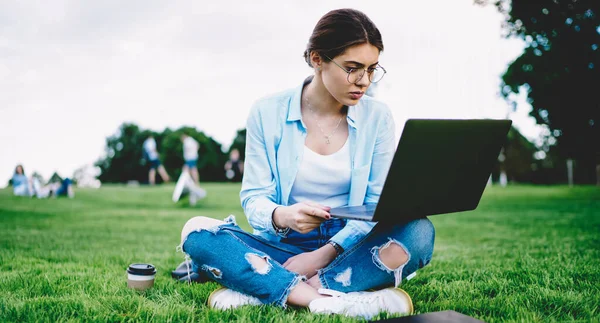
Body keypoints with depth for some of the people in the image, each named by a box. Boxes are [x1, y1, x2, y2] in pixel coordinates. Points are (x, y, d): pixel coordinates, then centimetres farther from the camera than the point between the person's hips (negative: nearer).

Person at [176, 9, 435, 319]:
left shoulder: (377, 118, 0)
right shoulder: (268, 113, -2)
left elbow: (379, 206, -4)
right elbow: (254, 198, -5)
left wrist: (327, 253, -19)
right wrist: (282, 216, -30)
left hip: (347, 248, 1)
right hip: (284, 246, 0)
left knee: (418, 232, -29)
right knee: (197, 230, -25)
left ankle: (258, 289, -31)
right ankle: (331, 300, -38)